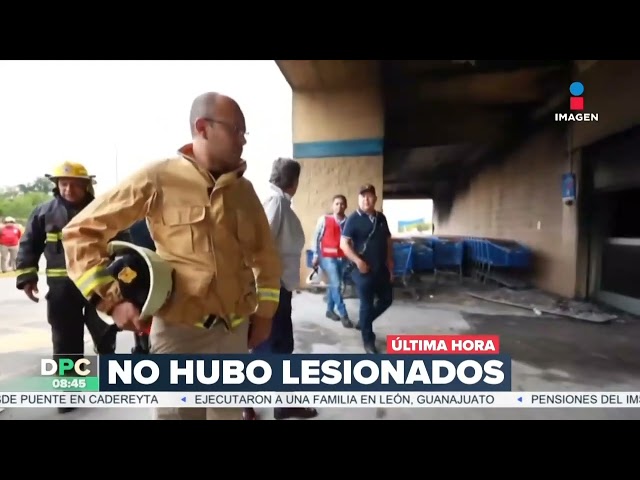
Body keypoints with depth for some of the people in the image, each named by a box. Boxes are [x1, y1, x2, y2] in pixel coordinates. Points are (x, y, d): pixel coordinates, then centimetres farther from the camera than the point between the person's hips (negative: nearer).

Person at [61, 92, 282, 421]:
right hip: (178, 331, -4)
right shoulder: (158, 179, -8)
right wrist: (111, 299, -10)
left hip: (235, 331, 5)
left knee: (230, 413, 19)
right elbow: (80, 231, -3)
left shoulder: (244, 189, 5)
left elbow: (265, 255, 15)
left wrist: (264, 312, 11)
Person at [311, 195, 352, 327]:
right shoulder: (324, 220, -5)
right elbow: (316, 238, 1)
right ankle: (344, 315, 2)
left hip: (342, 258, 3)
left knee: (334, 285, 13)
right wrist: (316, 256, 1)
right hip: (328, 257, -3)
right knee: (336, 285, -8)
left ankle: (330, 310, 30)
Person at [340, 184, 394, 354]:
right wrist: (358, 261, -24)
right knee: (367, 305, 3)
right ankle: (368, 340, 20)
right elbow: (344, 243, -15)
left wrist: (390, 263, 12)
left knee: (387, 299, 15)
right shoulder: (353, 219, -9)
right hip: (364, 270, -6)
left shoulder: (381, 218, 9)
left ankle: (363, 322, 36)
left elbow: (388, 241, 16)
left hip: (382, 269, 6)